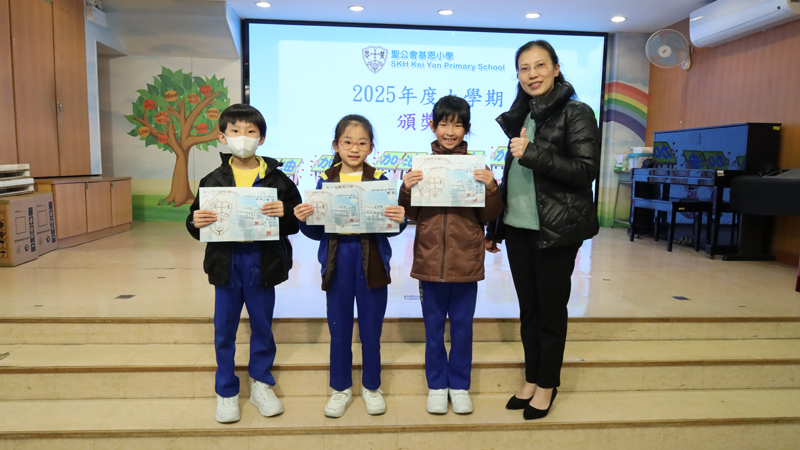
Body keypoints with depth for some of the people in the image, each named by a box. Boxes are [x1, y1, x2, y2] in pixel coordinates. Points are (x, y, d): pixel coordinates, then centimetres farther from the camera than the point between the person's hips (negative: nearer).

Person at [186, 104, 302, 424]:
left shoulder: (276, 179, -3)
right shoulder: (213, 181, 1)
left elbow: (297, 219, -4)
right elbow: (196, 221, 3)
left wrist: (284, 213, -24)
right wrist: (196, 222, -19)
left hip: (263, 262, -1)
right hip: (226, 262, 1)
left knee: (262, 326, 14)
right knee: (224, 330, 11)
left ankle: (261, 384, 34)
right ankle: (226, 392, 30)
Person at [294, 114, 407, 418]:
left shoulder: (379, 180, -1)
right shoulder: (326, 180, 3)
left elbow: (391, 229, -3)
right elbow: (317, 232, 3)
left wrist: (399, 219, -24)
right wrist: (303, 220, -17)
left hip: (372, 264, -1)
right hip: (337, 263, 1)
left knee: (371, 328, 11)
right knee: (339, 328, 12)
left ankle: (371, 386, 32)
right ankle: (340, 388, 32)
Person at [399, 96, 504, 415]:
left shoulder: (477, 167, 0)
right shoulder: (422, 167, 2)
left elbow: (489, 216, 0)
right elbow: (410, 214, 4)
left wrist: (491, 189, -16)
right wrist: (406, 190, -13)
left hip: (466, 262, 0)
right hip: (430, 260, 1)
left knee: (462, 326, 12)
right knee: (433, 327, 13)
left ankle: (459, 386, 30)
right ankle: (437, 386, 31)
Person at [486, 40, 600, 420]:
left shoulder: (576, 113, -6)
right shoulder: (521, 115, 13)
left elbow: (586, 171, -15)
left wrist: (532, 154, -23)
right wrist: (494, 227, 16)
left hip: (555, 230, -5)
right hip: (517, 226, 6)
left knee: (551, 309, 6)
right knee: (527, 307, 13)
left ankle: (548, 385, 24)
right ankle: (531, 379, 29)